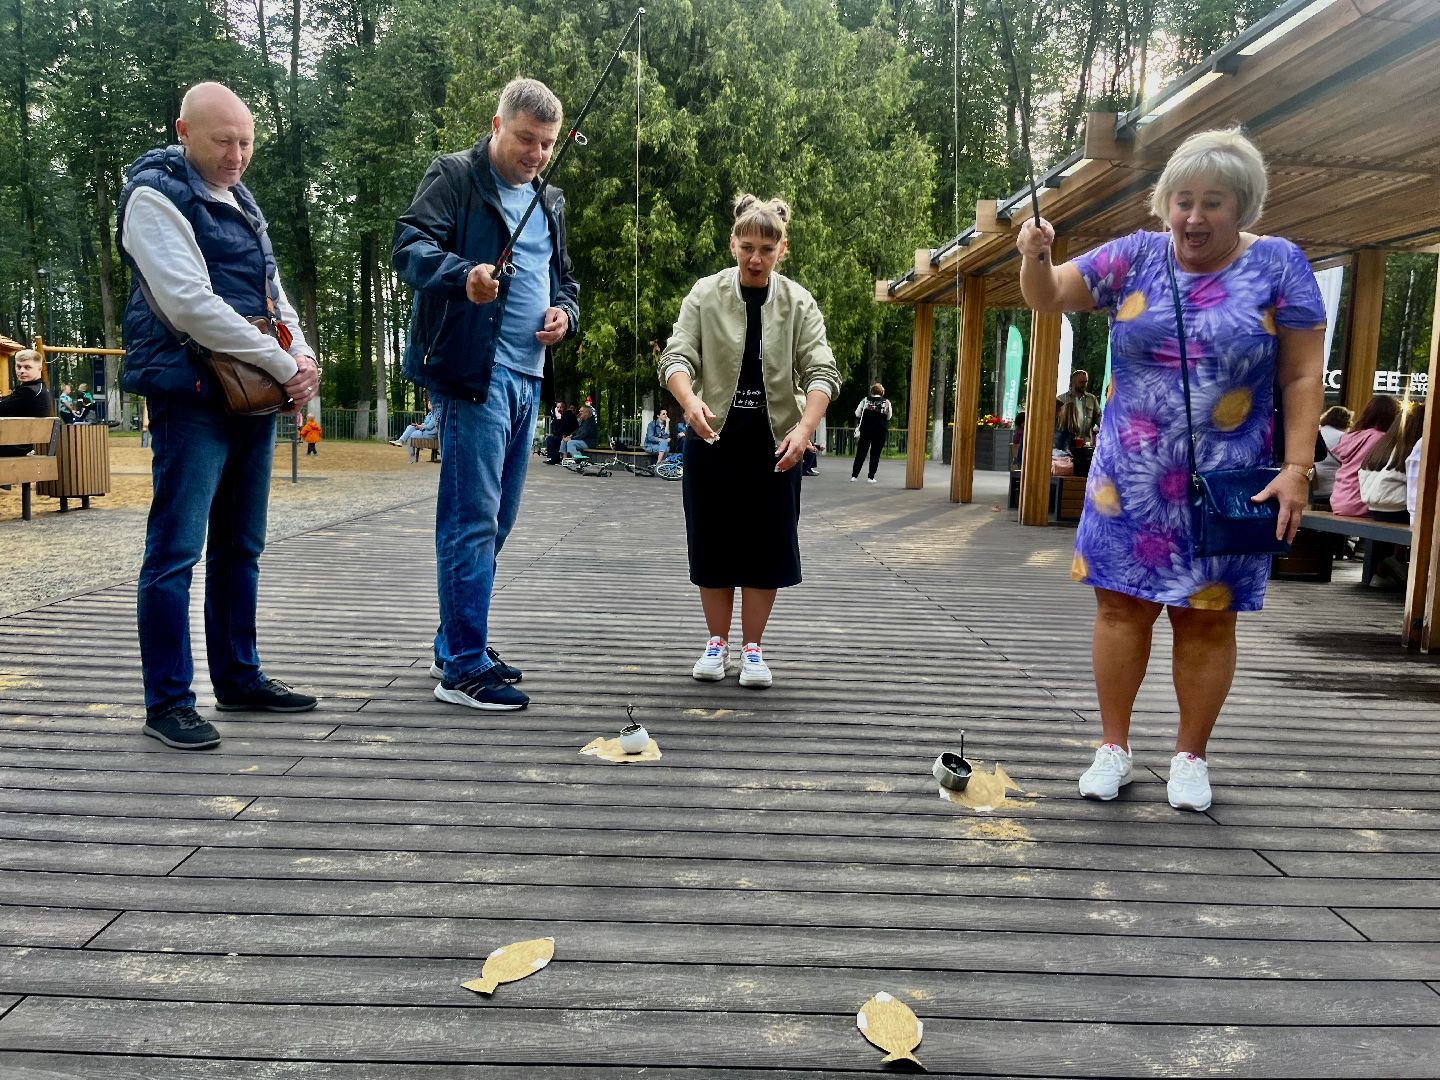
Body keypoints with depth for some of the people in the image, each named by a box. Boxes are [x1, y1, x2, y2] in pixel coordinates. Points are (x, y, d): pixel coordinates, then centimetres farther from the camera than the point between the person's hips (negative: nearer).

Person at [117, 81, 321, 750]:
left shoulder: (239, 199, 18)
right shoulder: (155, 195, -8)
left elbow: (270, 289, 22)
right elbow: (191, 305, -19)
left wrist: (303, 353, 2)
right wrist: (284, 367, -17)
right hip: (191, 393, -8)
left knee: (240, 545, 13)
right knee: (176, 549, -5)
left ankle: (238, 677, 24)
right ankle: (167, 702, 2)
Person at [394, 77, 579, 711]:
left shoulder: (550, 201, 21)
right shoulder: (454, 175, -2)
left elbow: (564, 276, 30)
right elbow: (409, 246, -15)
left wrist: (564, 311, 6)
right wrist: (463, 274, -35)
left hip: (526, 376, 8)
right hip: (471, 371, -8)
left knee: (497, 520, 13)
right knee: (472, 518, -9)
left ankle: (454, 647, 26)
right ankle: (463, 668, -3)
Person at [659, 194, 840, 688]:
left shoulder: (799, 303, -2)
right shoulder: (705, 294, -3)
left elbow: (821, 372, -9)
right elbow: (676, 356, -11)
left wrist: (805, 428, -27)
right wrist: (690, 401, -33)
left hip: (775, 442, 0)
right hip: (713, 439, 0)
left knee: (766, 545, 3)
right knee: (713, 541, 6)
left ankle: (752, 648, 16)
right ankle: (717, 642, 21)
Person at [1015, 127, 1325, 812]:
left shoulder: (1277, 264, -2)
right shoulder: (1136, 256, 2)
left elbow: (1302, 376, -3)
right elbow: (1046, 298, -1)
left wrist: (1296, 468, -11)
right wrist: (1034, 256, -24)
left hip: (1226, 485, -1)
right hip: (1129, 478, 2)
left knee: (1207, 619, 6)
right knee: (1121, 605, 4)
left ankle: (1190, 757, 22)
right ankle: (1114, 749, 18)